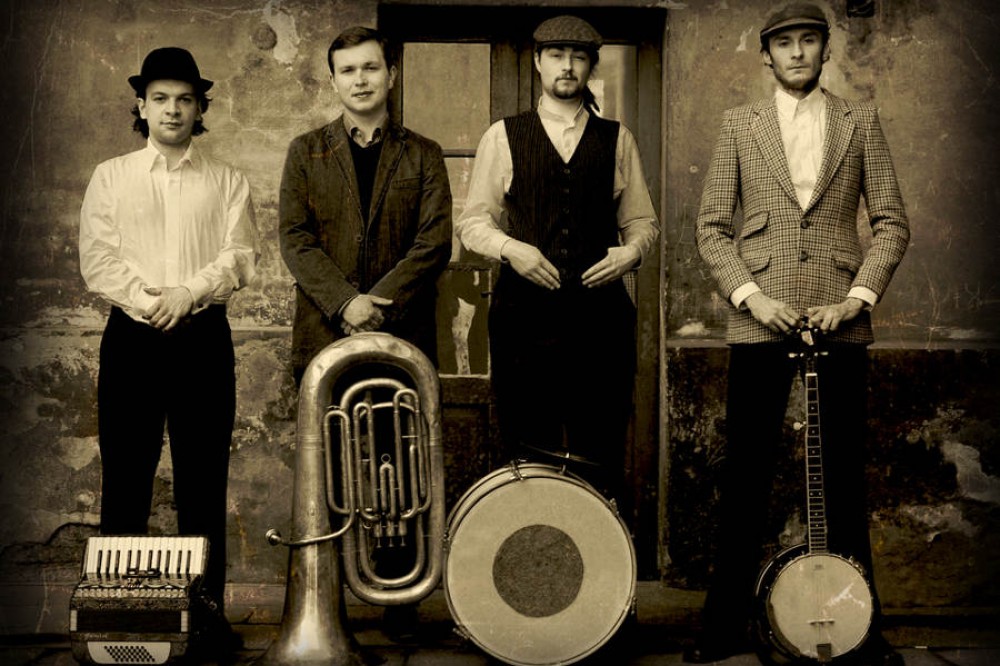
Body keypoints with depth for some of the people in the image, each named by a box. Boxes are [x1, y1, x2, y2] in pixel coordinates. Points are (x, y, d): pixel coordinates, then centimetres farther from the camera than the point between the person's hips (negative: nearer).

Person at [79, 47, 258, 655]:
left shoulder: (227, 182, 10)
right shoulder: (111, 177, 11)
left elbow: (240, 257, -1)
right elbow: (97, 258, 1)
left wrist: (188, 292, -17)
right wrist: (147, 302, -13)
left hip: (204, 337, 0)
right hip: (131, 336, 0)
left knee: (204, 479, 2)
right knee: (125, 475, 1)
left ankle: (206, 606, 9)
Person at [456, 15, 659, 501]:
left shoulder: (617, 140, 13)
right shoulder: (503, 137, 9)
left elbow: (643, 220, 15)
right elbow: (472, 222, 8)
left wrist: (631, 251, -6)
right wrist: (509, 248, -10)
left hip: (600, 315, 1)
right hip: (524, 315, -1)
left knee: (600, 458, 1)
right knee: (527, 455, 2)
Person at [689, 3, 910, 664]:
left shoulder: (860, 120, 10)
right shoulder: (740, 124, 10)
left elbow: (892, 221, 6)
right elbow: (713, 226, 6)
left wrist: (857, 298, -6)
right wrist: (749, 295, -7)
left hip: (841, 319, 0)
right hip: (759, 317, 0)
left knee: (845, 477, 6)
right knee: (745, 476, 2)